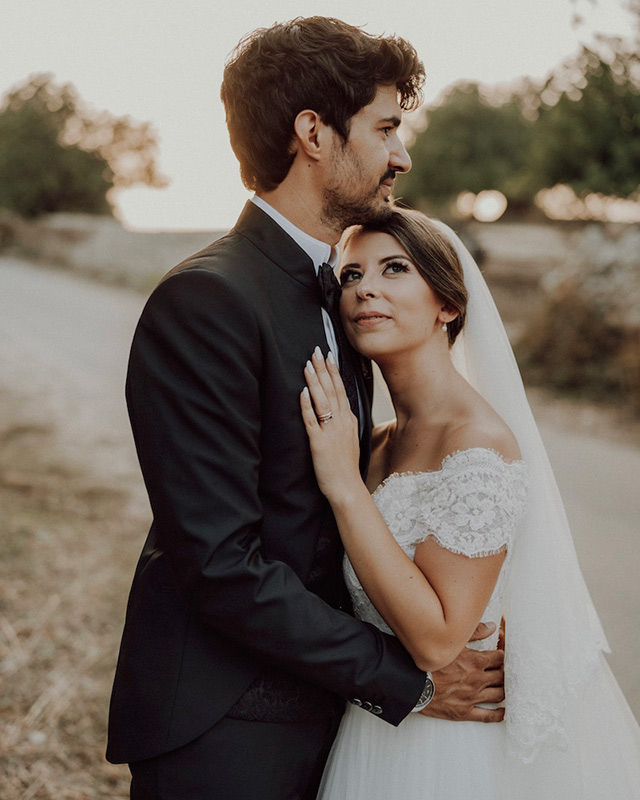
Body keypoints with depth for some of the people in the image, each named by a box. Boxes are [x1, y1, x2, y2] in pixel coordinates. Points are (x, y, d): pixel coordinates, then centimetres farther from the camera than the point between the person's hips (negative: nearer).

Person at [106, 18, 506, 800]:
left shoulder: (331, 288, 8)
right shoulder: (205, 301, -20)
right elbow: (218, 559, -23)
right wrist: (403, 677, -17)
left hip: (316, 699, 8)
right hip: (222, 729, -8)